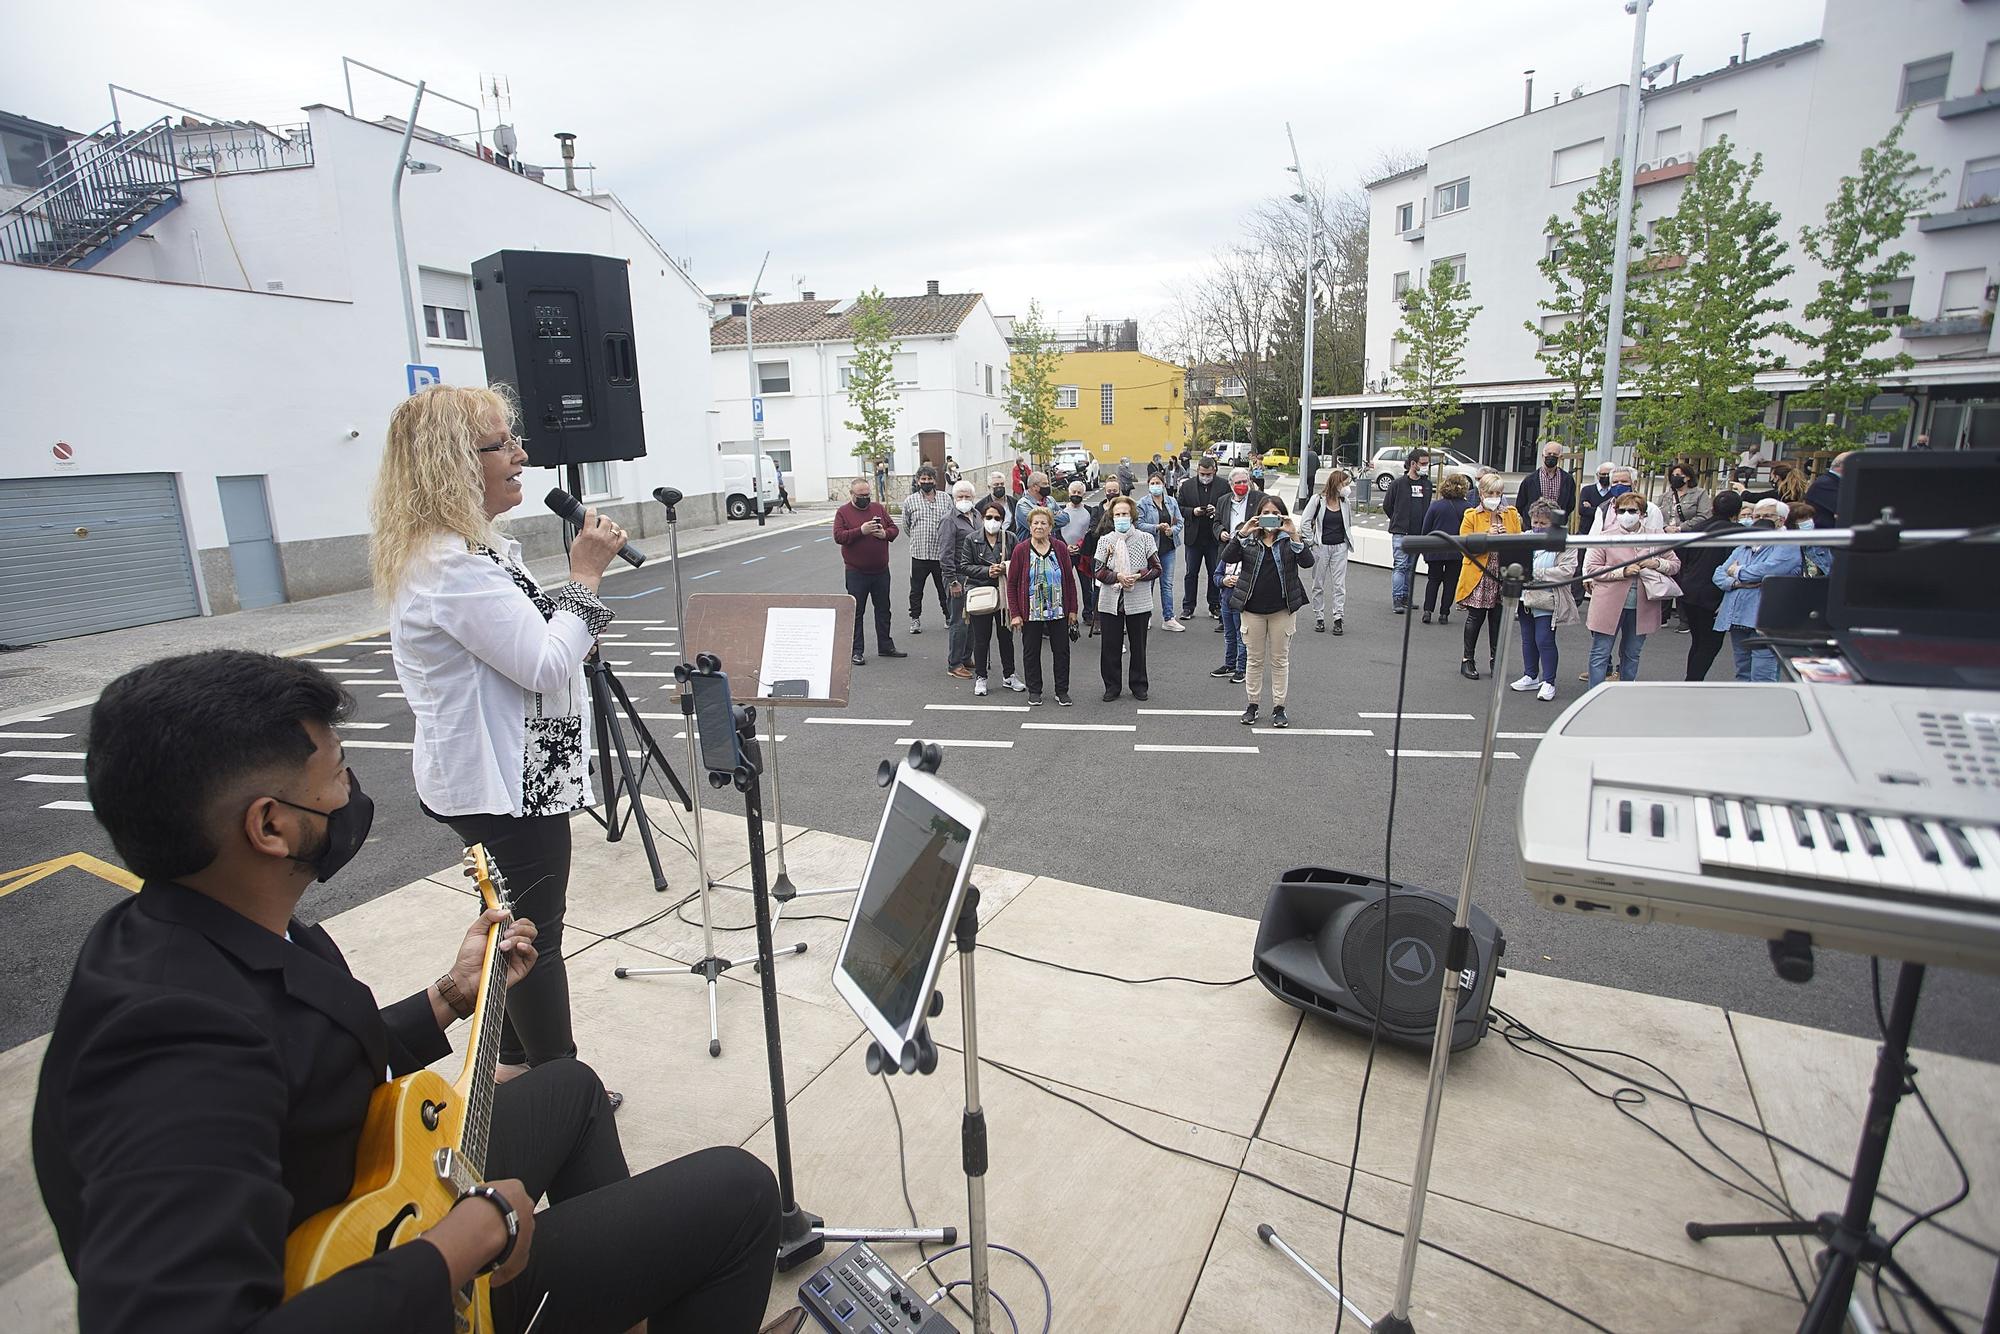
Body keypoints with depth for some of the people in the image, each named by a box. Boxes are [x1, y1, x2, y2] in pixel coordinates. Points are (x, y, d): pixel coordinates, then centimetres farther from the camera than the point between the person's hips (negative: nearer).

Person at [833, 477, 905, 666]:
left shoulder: (878, 508, 8)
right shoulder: (843, 512, -3)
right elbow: (838, 536, -13)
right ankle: (856, 651, 9)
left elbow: (894, 528, 10)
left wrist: (885, 533, -11)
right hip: (856, 573, -4)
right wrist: (860, 531, -23)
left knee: (883, 609, 13)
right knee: (856, 612, 1)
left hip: (881, 571, 4)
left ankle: (885, 646, 25)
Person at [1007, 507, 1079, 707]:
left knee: (1061, 651, 6)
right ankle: (1034, 691, 21)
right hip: (1030, 613, -1)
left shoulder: (1060, 548, 0)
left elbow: (1070, 580, 5)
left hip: (1058, 612, 1)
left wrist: (1072, 610, 2)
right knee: (1031, 652, 7)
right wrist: (1014, 613, -8)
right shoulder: (1021, 550, -5)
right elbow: (1011, 583, -3)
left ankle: (1062, 691, 18)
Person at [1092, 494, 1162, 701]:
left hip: (1139, 601, -1)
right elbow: (1099, 571, -1)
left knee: (1138, 646, 9)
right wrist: (1118, 577, -17)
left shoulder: (1145, 538, 0)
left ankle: (1139, 686, 23)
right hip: (1110, 601, 1)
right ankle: (1112, 686, 19)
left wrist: (1138, 576, -17)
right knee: (1110, 646, 6)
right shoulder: (1105, 540, 3)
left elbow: (1156, 568, 0)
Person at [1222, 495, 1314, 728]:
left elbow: (1307, 561, -14)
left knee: (1280, 660, 7)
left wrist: (1294, 536, -24)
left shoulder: (1289, 539, 0)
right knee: (1255, 659, 10)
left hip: (1282, 608, -1)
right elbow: (1227, 557, -12)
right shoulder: (1249, 539, 2)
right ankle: (1252, 704, 21)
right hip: (1253, 607, 1)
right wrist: (1241, 534, -22)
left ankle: (1279, 707, 16)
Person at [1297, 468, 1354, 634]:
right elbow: (1304, 522, -8)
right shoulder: (1318, 500, -8)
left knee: (1340, 584, -2)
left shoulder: (1346, 501, 4)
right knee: (1318, 584, 6)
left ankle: (1338, 617, 1)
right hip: (1321, 547, -3)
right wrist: (1312, 540, -8)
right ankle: (1319, 617, 17)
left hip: (1340, 547, 3)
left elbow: (1350, 522, 18)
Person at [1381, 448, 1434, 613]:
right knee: (1400, 565, -8)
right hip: (1400, 533, -5)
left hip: (1418, 533, 5)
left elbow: (1428, 507, 18)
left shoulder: (1427, 484, 8)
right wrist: (1398, 521, 8)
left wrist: (1423, 526, 11)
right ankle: (1397, 599, -6)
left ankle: (1405, 597, 18)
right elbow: (1387, 505, 3)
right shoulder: (1398, 483, -5)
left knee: (1410, 567, 10)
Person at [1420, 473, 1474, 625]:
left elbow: (1426, 530, 0)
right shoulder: (1468, 508, -6)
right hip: (1457, 552, 0)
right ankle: (1444, 614, 8)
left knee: (1433, 580, 13)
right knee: (1450, 582, 9)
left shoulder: (1435, 505, -4)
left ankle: (1428, 610, 1)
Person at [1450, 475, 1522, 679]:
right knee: (1476, 617, -1)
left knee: (1498, 618, 7)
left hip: (1503, 575, 3)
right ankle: (1467, 660, 11)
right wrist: (1487, 536, -19)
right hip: (1479, 574, -3)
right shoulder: (1471, 515, 0)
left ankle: (1495, 659, 21)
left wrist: (1508, 537, -11)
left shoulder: (1512, 514, 9)